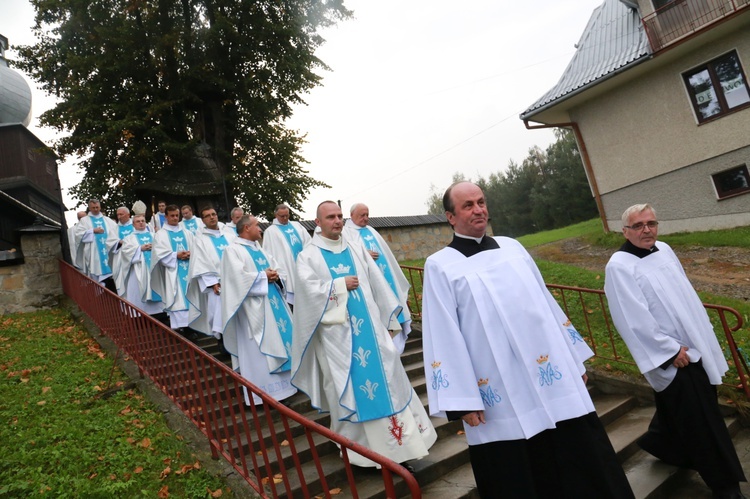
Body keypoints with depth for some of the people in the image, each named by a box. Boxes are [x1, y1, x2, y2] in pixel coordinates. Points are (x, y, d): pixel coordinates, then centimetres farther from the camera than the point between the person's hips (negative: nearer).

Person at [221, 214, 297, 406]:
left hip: (273, 302, 8)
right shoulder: (233, 250, -6)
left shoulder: (259, 249, 18)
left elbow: (278, 270, 15)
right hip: (254, 307, -8)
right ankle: (263, 391, 4)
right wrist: (263, 276, -13)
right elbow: (239, 277, -21)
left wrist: (276, 276, -7)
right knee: (258, 349, -4)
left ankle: (282, 383, 21)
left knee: (281, 339, 10)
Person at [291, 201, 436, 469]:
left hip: (369, 324, 4)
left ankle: (402, 437, 20)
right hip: (336, 331, -3)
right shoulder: (309, 255, -1)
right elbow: (309, 288, -16)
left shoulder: (356, 247, 9)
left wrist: (389, 318, 8)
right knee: (348, 384, 4)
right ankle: (359, 443, 20)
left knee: (386, 374, 6)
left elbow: (377, 283, 10)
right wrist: (341, 284, -13)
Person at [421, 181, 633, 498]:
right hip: (502, 400, -4)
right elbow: (443, 336, -8)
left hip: (555, 382, 5)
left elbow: (545, 302, 15)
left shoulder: (512, 247, 11)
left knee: (585, 465, 14)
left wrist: (574, 358, 16)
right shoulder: (440, 266, -3)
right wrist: (462, 400, -12)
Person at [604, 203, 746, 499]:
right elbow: (634, 319, -21)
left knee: (678, 409, 20)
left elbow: (686, 293, 15)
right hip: (669, 355, -8)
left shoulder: (665, 250, 6)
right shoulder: (619, 266, -18)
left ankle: (660, 443, 44)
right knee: (698, 419, 1)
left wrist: (701, 338, 11)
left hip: (692, 345, 8)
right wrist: (670, 350, -17)